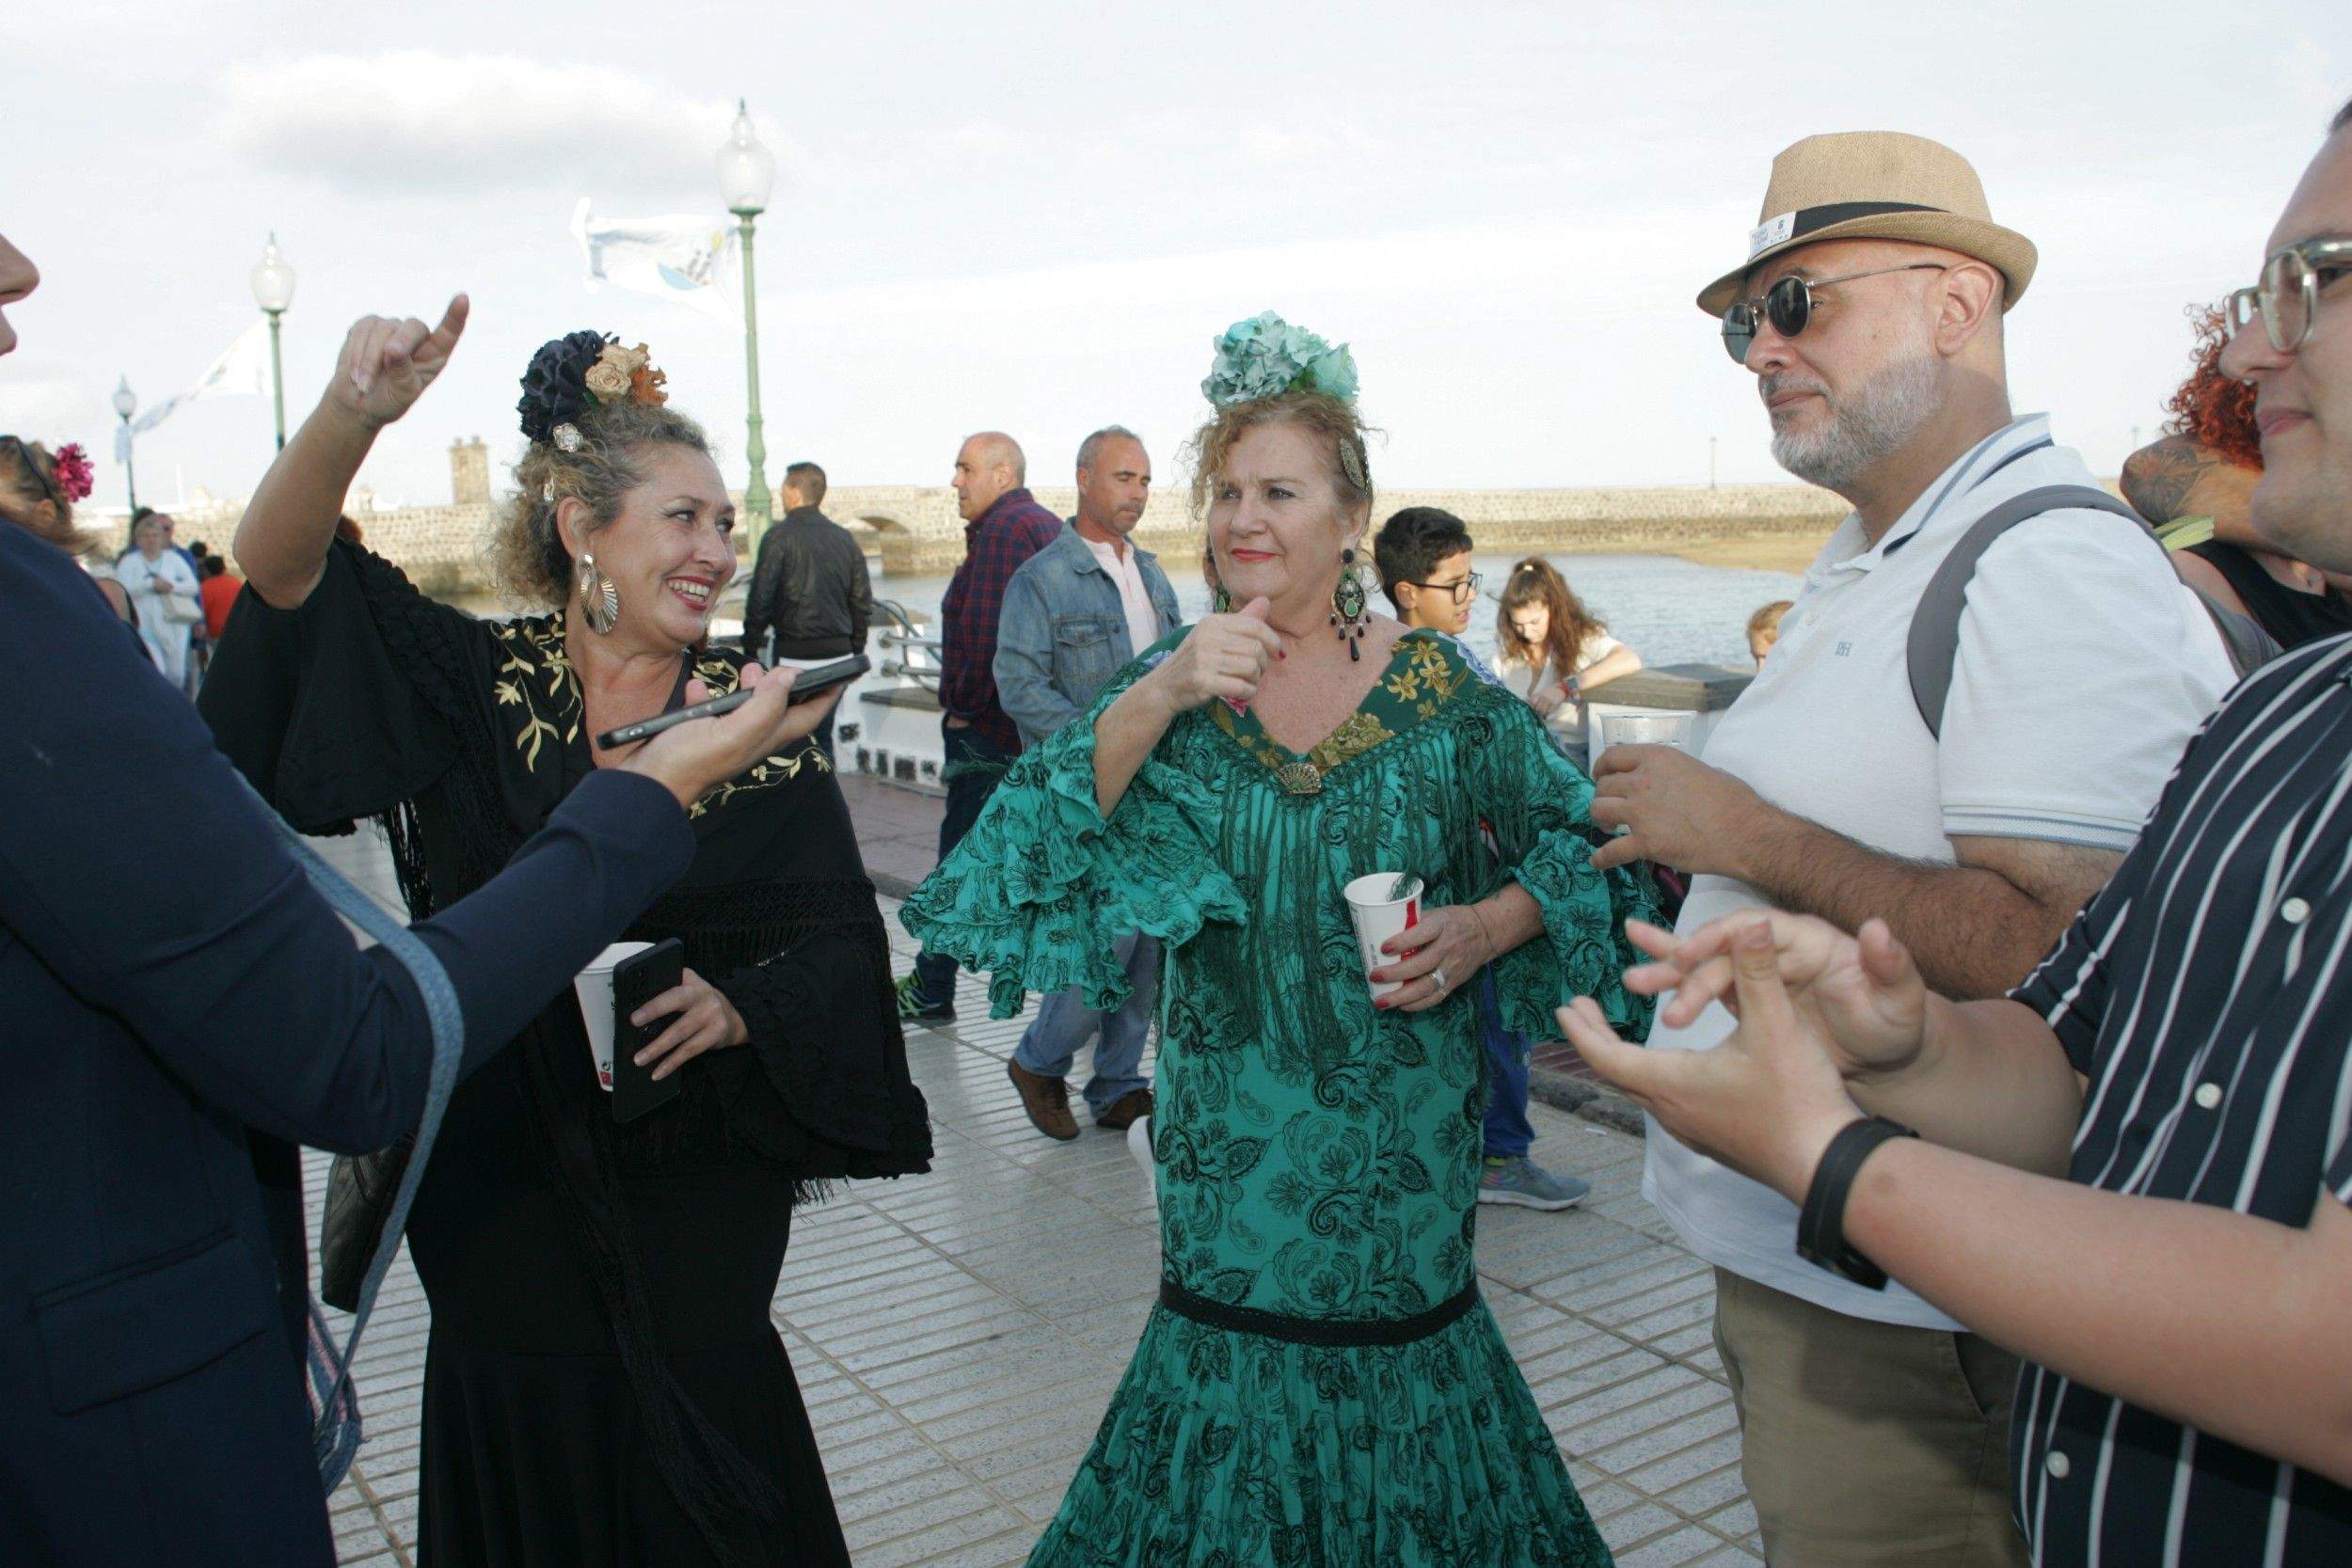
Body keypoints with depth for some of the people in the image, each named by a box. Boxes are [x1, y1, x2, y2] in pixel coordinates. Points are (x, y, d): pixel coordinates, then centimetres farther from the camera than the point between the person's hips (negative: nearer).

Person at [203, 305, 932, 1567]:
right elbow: (281, 570, -15)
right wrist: (349, 418, -33)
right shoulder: (481, 683, -4)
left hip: (696, 1192, 0)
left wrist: (736, 1007, -24)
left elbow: (839, 938, -5)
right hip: (500, 1183, 1)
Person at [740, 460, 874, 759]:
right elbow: (863, 602, 11)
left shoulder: (780, 536, -9)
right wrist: (854, 651, 19)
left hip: (794, 653, -5)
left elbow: (760, 600, -12)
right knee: (822, 736, 15)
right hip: (838, 652, 5)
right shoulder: (844, 538, 8)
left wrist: (751, 647, -2)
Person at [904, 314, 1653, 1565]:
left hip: (1401, 1124, -1)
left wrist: (1482, 930, -15)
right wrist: (1164, 697, -30)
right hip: (1230, 1118, 2)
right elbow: (1052, 831, -16)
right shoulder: (1172, 678, -1)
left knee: (1393, 1334, 10)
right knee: (1232, 1327, 11)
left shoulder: (1439, 689, -6)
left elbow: (1567, 841, 3)